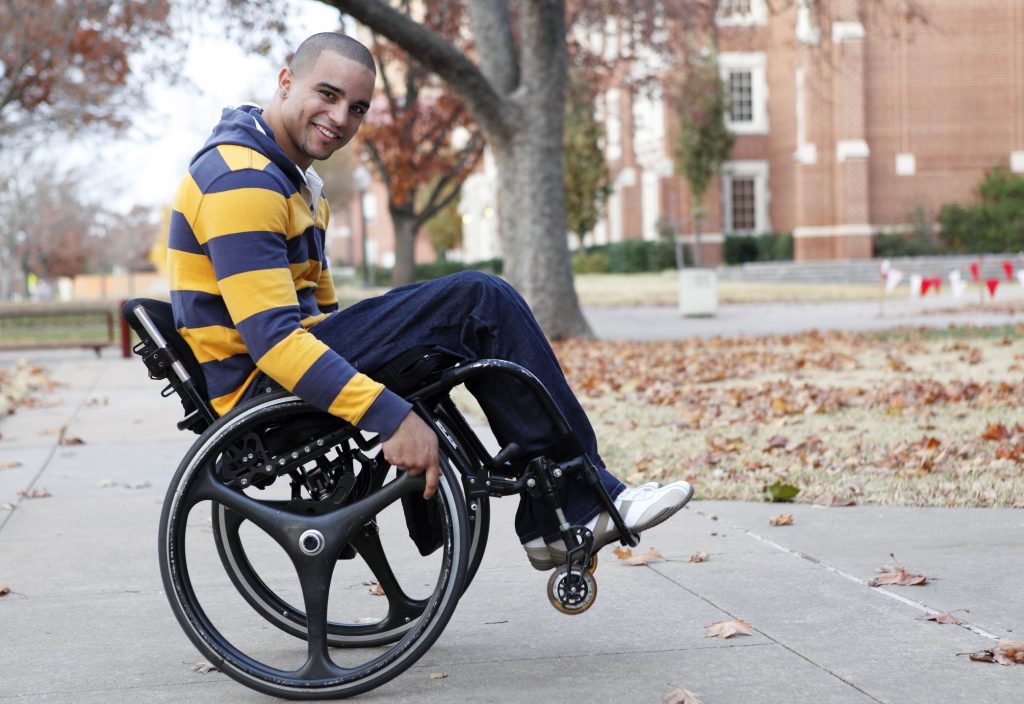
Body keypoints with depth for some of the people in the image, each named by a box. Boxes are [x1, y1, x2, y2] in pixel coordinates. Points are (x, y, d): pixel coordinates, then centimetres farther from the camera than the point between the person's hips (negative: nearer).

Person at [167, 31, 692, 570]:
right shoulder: (241, 178, -18)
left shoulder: (294, 177, 17)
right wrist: (390, 416, -33)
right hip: (260, 383, -11)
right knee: (479, 300, -16)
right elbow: (273, 338, -28)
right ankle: (579, 504, -9)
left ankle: (550, 521, 7)